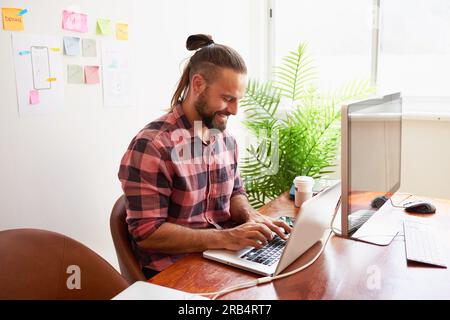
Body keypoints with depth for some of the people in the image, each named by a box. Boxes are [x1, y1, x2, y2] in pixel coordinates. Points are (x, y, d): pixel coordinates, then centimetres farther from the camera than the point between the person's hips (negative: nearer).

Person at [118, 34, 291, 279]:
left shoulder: (226, 138, 5)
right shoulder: (152, 145, -19)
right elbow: (147, 233, -20)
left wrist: (251, 217, -6)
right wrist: (226, 238, -25)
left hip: (221, 259, 7)